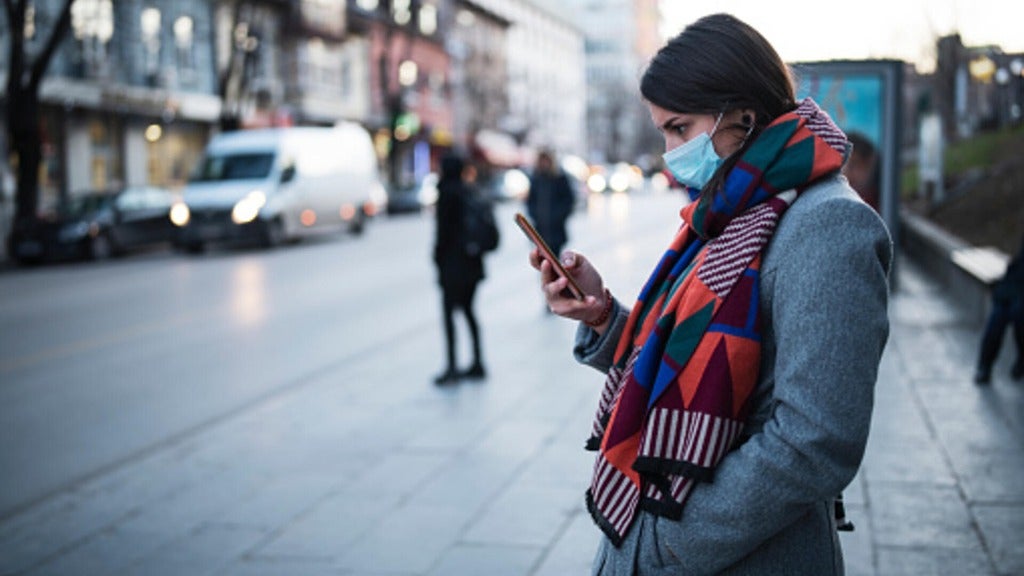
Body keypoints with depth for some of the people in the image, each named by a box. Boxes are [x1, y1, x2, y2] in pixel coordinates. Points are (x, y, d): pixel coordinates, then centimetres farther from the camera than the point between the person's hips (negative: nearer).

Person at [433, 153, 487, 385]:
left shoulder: (448, 192, -11)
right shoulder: (472, 190, 10)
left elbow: (443, 228, -12)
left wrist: (438, 256, -4)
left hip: (454, 261, -8)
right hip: (473, 261, 8)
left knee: (448, 311, -4)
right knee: (467, 309, 15)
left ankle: (452, 367, -8)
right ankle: (477, 364, 16)